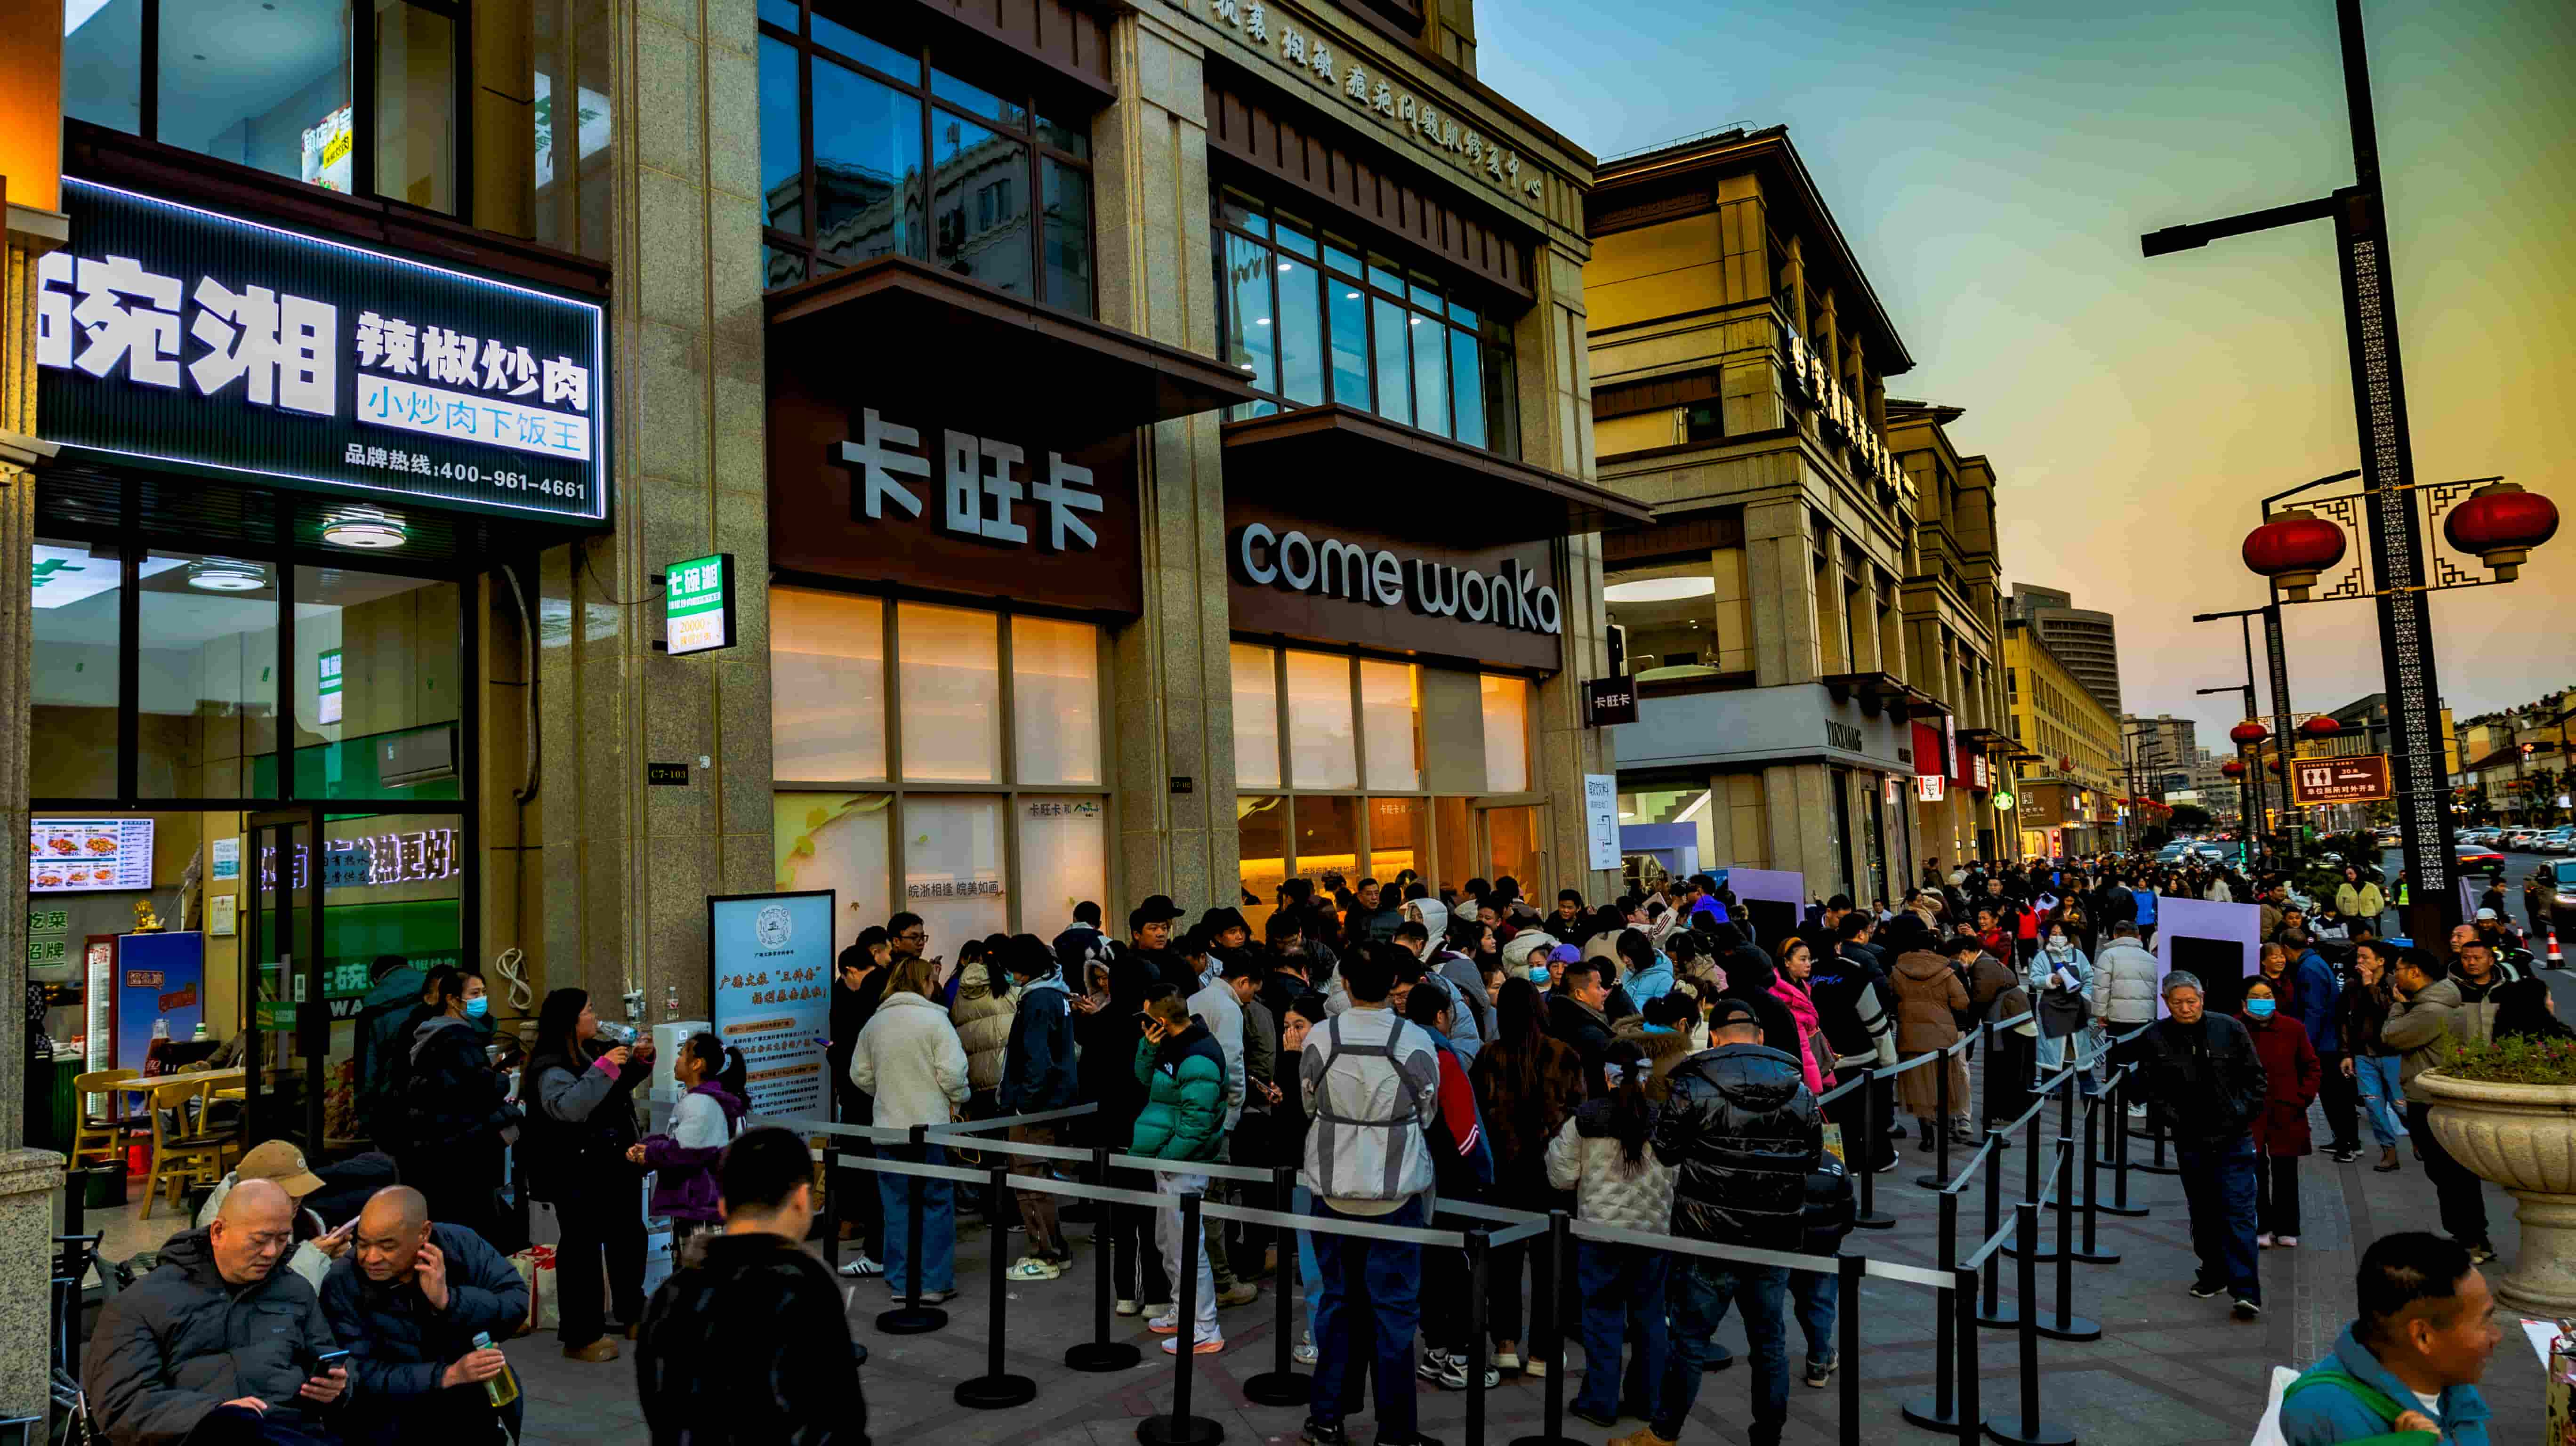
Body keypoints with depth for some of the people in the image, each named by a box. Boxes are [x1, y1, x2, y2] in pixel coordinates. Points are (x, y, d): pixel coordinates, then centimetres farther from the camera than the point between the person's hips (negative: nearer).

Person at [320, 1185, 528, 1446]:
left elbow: (519, 1302, -14)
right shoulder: (342, 1285, -13)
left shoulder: (460, 1244, -11)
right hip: (397, 1408, 1)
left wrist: (448, 1300, -28)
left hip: (477, 1397, 0)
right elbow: (363, 1374, -16)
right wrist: (448, 1375, -27)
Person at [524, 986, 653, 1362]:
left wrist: (639, 1064, 8)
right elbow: (568, 1107, -35)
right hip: (579, 1175, -9)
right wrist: (604, 1067, -34)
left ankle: (633, 1314, 36)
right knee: (582, 1249, -3)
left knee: (629, 1239, 19)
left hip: (616, 1167, 9)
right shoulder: (551, 1068, -17)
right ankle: (581, 1337, 8)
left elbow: (619, 1089, 26)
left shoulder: (594, 1052, 7)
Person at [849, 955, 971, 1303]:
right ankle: (935, 1283, 5)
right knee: (937, 1202, 5)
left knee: (897, 1205, 12)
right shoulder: (934, 1019, -10)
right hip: (931, 1124, -5)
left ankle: (901, 1281, 16)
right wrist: (958, 1099, 2)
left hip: (888, 1126, 5)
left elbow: (860, 1074, 11)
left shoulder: (874, 1023, 7)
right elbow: (952, 1071, -16)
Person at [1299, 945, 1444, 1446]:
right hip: (1397, 1189, -2)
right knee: (1394, 1308, 7)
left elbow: (1309, 1105, 5)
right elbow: (1426, 1115, 1)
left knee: (1338, 1300, 15)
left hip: (1333, 1187, 2)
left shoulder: (1319, 1038, -10)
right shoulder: (1416, 1042, -14)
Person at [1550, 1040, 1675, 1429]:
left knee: (1604, 1315, 8)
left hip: (1601, 1231, -2)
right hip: (1654, 1231, 2)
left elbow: (1563, 1178, -2)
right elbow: (1676, 1178, 3)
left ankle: (1600, 1403, 13)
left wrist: (1555, 1145, 15)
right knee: (1649, 1315, 14)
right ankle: (1647, 1399, 23)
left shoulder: (1585, 1119, -9)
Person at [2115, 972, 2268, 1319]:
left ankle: (2245, 1291, -8)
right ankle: (2214, 1275, 30)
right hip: (2190, 1142, 2)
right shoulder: (2154, 1039, -2)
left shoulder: (2230, 1030, -4)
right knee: (2203, 1213, 14)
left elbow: (2256, 1078, 5)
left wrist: (2243, 1113, -5)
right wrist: (2172, 1119, -3)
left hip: (2233, 1138, -2)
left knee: (2238, 1213, -7)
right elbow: (2153, 1088, 7)